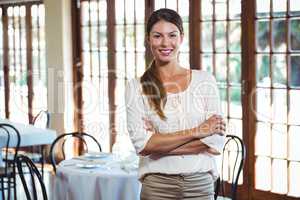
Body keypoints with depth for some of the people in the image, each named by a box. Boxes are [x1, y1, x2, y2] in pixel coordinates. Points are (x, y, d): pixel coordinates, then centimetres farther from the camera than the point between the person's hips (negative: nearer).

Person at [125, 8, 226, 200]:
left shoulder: (205, 80, -1)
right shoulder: (136, 87, -3)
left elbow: (216, 143, -8)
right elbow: (142, 144, -13)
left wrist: (160, 144, -13)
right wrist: (195, 131, -15)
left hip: (201, 184, 1)